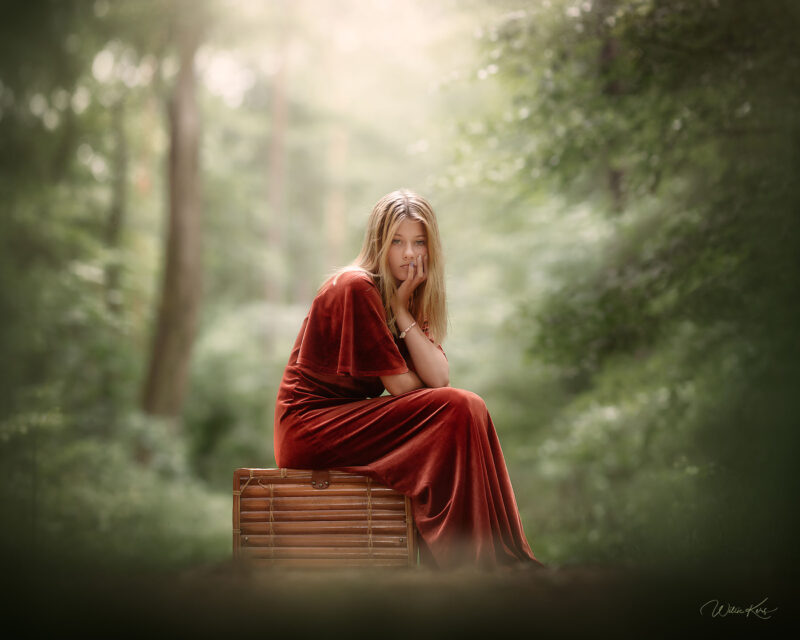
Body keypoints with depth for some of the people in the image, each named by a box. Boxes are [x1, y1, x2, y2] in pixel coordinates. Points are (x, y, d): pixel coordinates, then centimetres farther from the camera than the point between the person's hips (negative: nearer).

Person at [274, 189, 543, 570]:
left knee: (467, 410, -8)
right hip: (310, 425, -8)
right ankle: (470, 561, -15)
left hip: (346, 420, 8)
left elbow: (438, 377, -4)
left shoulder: (410, 298, 12)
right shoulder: (356, 287, -14)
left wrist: (402, 309, -9)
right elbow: (400, 385, -14)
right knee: (456, 410, -19)